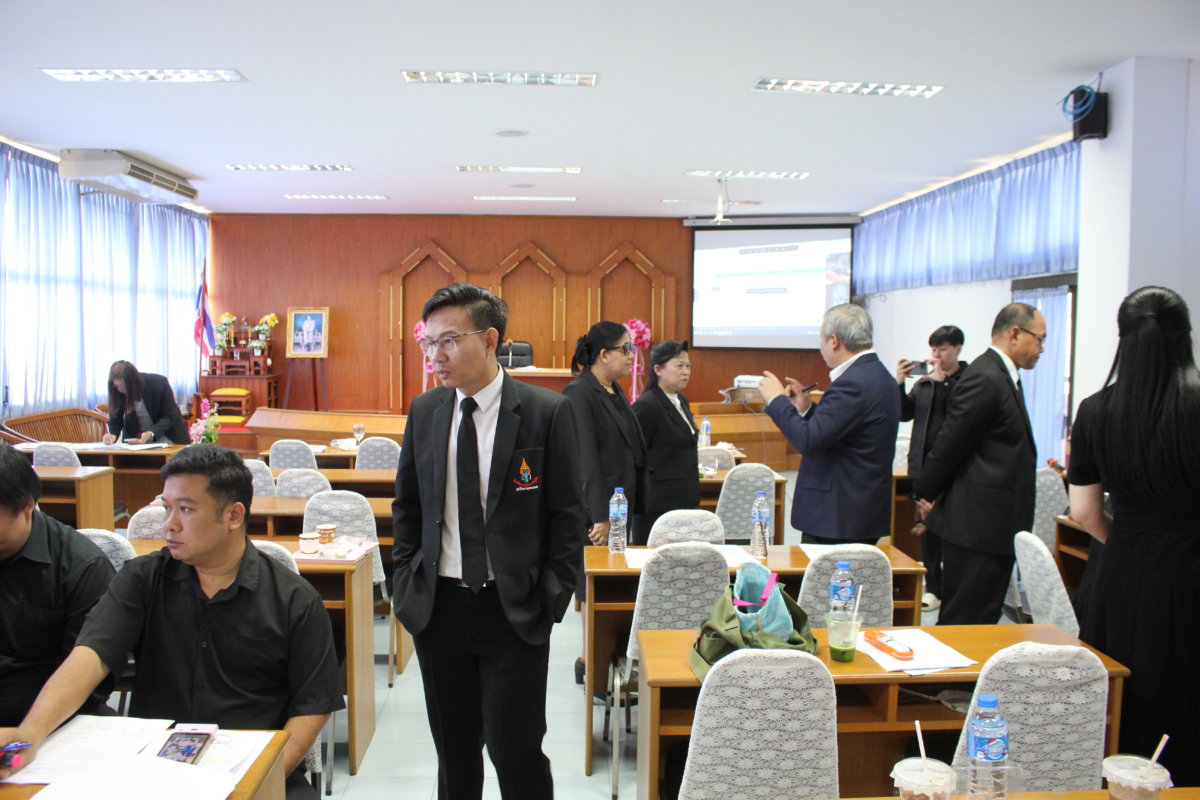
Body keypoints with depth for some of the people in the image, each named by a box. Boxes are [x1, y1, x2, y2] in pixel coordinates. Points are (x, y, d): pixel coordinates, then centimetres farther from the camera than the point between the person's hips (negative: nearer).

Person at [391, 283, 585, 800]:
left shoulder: (547, 412, -9)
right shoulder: (424, 411, 4)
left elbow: (567, 514, -6)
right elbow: (406, 506, 13)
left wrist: (551, 599, -9)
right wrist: (407, 583, 5)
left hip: (515, 610, -4)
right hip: (438, 605, 4)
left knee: (515, 749, 2)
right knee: (454, 748, 17)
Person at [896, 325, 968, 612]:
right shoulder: (925, 381, 12)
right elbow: (905, 414, 8)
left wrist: (941, 380, -19)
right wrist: (899, 383, -4)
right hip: (923, 464, 6)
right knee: (927, 527, 11)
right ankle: (934, 587, 21)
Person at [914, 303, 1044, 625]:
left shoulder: (1003, 377, 15)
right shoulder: (985, 379, -17)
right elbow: (950, 443, -16)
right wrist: (927, 494, -6)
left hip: (993, 525, 10)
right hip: (977, 526, -10)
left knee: (982, 623, 16)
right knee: (964, 624, -1)